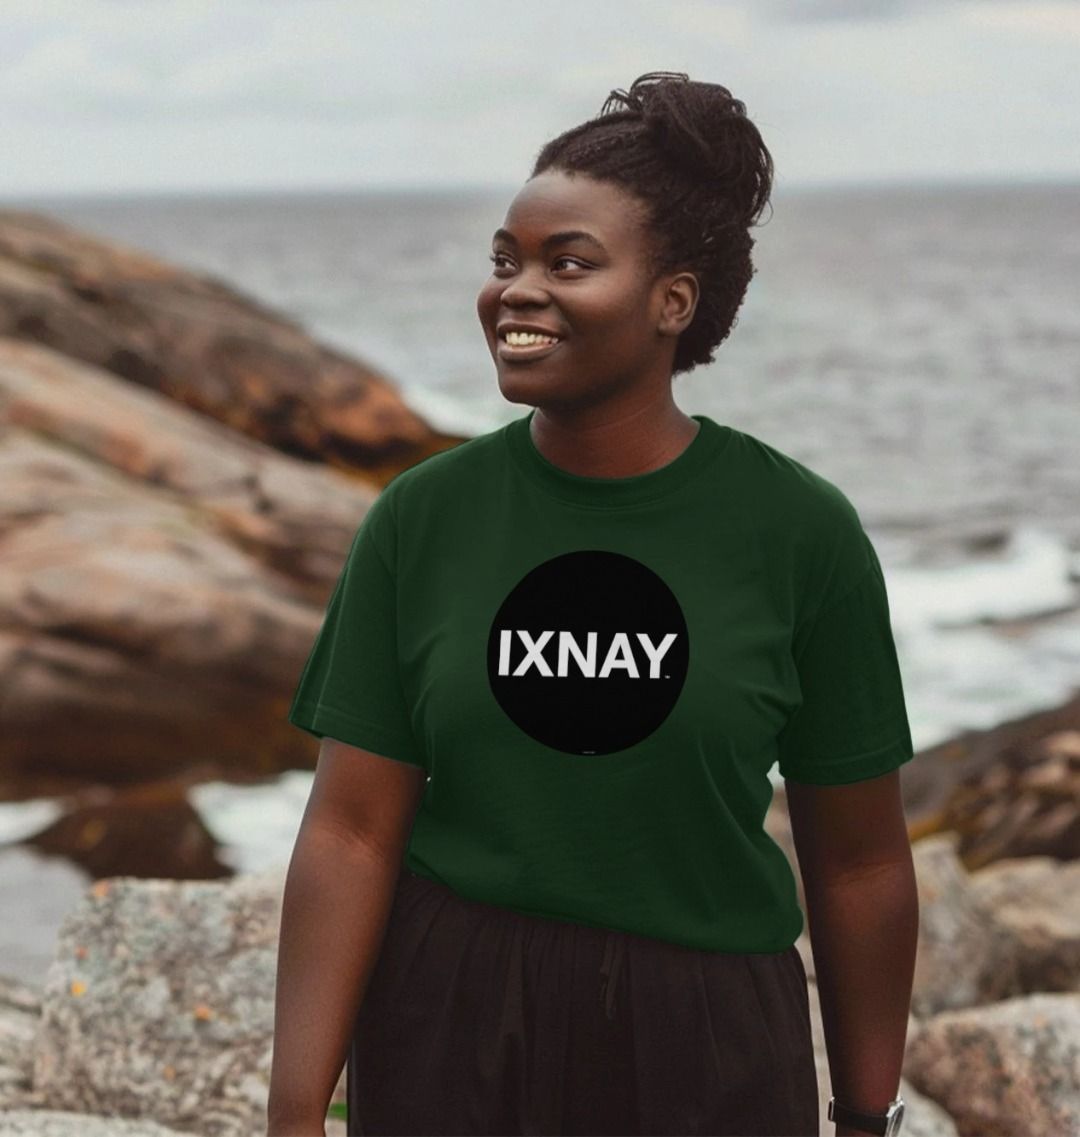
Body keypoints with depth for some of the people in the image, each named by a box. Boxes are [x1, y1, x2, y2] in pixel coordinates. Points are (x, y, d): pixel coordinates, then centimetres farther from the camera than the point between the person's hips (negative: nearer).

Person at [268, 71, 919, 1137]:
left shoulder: (801, 531, -8)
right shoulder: (419, 519, -5)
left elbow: (858, 860, -1)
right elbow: (351, 833, -5)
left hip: (701, 1047, -1)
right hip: (448, 1027, 1)